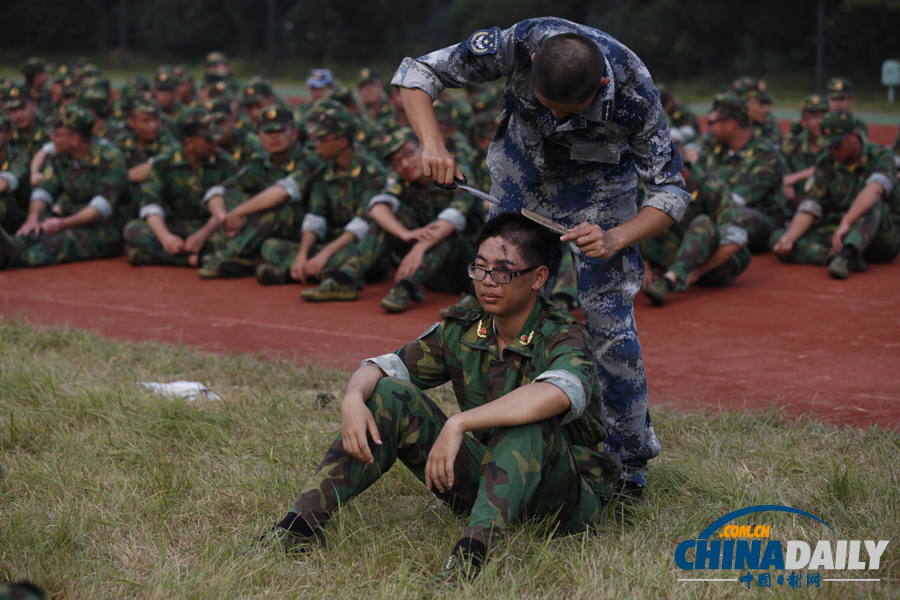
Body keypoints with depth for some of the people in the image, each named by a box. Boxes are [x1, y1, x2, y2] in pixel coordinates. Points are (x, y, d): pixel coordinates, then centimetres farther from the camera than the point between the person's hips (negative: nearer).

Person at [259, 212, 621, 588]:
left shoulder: (564, 339, -17)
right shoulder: (462, 332, 1)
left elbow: (557, 395, -41)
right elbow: (380, 368, 1)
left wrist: (459, 424, -44)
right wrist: (353, 398, -23)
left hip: (566, 500, -5)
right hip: (486, 483, 5)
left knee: (530, 419, -36)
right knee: (390, 396, -9)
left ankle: (473, 548, -47)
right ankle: (302, 524, -17)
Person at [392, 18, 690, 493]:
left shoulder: (633, 92, -36)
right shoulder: (519, 45, -33)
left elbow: (670, 191, -24)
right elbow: (415, 74, -23)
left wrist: (616, 239, -42)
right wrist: (433, 145, -39)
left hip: (598, 190, -2)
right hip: (521, 179, 2)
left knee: (611, 329, -10)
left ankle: (630, 462, 8)